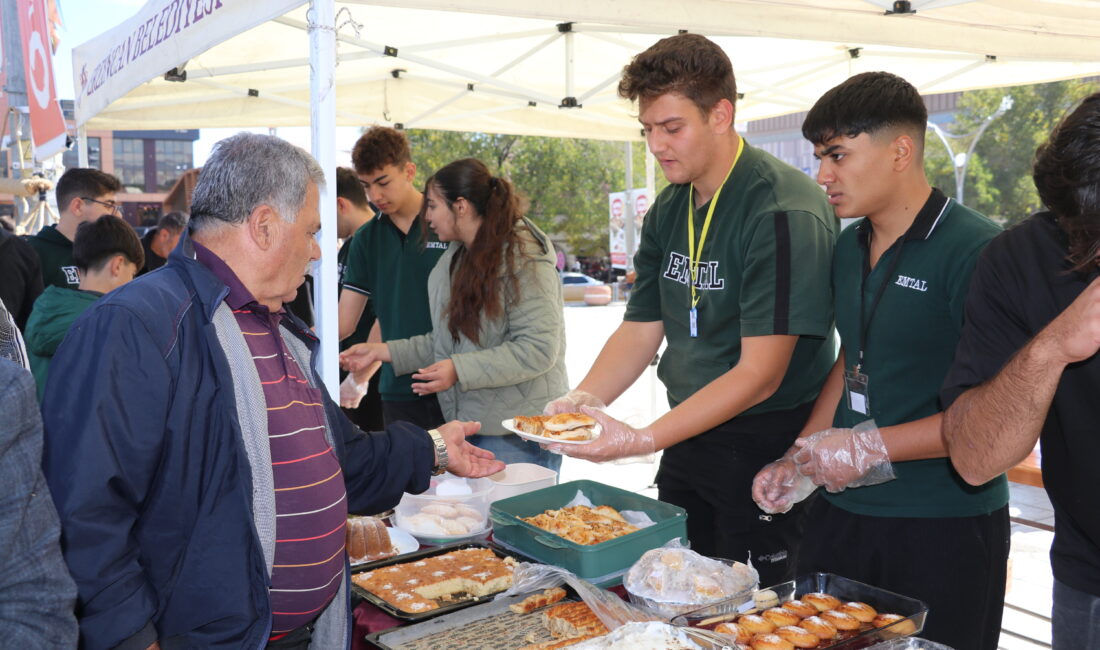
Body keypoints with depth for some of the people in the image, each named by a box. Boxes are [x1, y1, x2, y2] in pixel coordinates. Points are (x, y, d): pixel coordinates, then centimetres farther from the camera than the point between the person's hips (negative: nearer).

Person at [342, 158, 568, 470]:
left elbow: (539, 348, -20)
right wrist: (383, 351, 12)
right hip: (466, 425, 8)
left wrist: (460, 369, -23)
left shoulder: (525, 260, -13)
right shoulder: (455, 259, 13)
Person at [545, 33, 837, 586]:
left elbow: (759, 373, -23)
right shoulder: (667, 212, 6)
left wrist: (643, 440, -28)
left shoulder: (785, 212, -20)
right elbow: (640, 330, 8)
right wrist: (583, 400, -10)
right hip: (688, 436, 7)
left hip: (766, 447, -7)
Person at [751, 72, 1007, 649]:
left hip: (944, 529, -6)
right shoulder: (849, 248, 9)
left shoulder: (977, 250, -15)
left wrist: (871, 447, -18)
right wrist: (797, 459, 7)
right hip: (843, 513, 7)